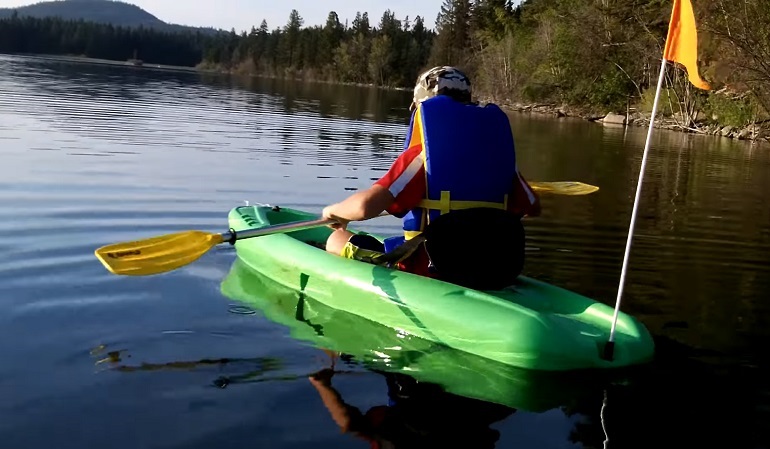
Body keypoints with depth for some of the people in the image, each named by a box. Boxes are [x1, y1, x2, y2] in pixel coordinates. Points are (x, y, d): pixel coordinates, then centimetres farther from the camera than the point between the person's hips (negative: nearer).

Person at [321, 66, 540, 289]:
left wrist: (333, 211, 2)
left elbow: (366, 205, -20)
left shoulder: (420, 156, -10)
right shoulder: (498, 158, 4)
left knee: (336, 240, 10)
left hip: (430, 271, -6)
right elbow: (533, 207, 15)